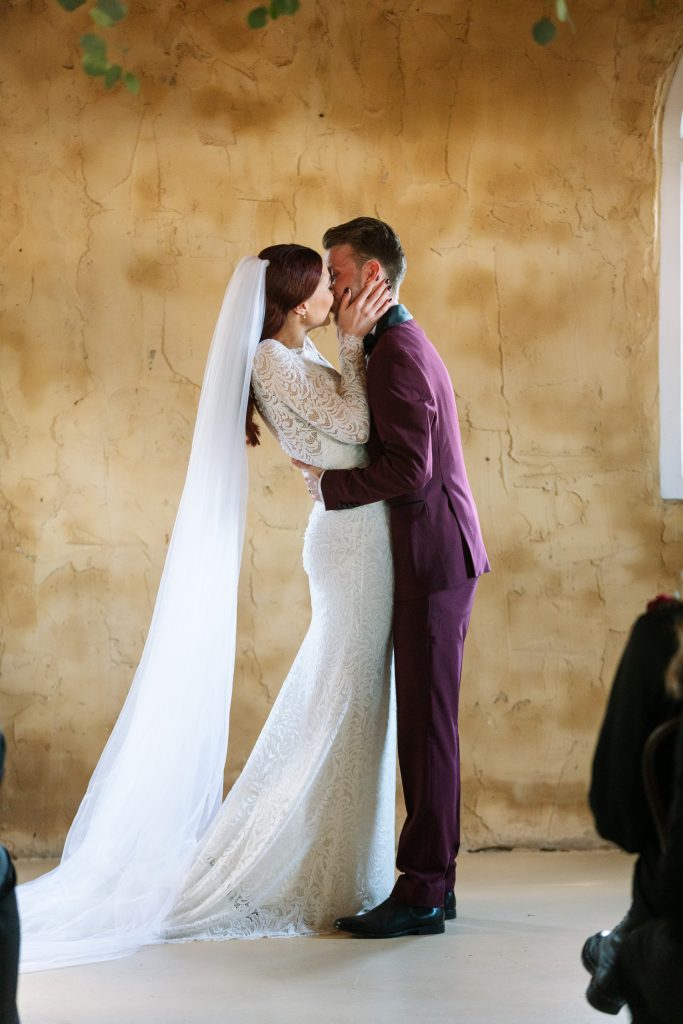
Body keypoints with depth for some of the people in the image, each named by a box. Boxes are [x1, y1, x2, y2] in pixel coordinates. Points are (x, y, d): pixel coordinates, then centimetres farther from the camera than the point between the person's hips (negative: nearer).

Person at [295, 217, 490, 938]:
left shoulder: (397, 353, -15)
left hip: (431, 559, -10)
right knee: (425, 722, 11)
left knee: (426, 723, -8)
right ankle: (434, 880, 16)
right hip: (436, 559, 10)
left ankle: (421, 893, -6)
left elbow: (408, 469, -23)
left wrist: (328, 485, -11)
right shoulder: (403, 345, 19)